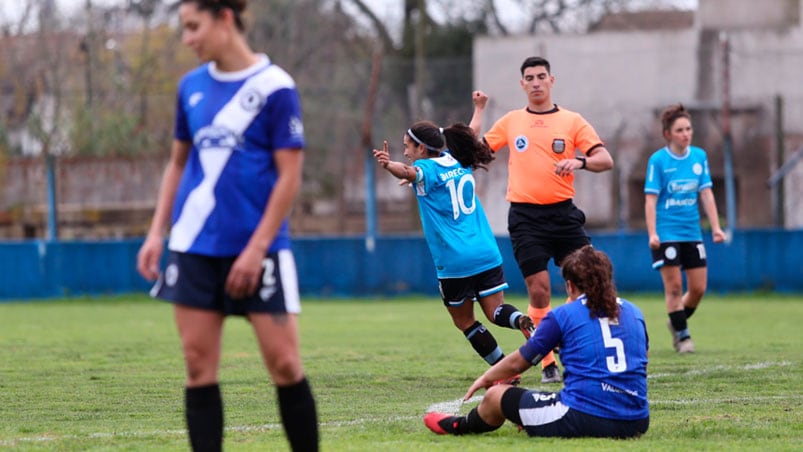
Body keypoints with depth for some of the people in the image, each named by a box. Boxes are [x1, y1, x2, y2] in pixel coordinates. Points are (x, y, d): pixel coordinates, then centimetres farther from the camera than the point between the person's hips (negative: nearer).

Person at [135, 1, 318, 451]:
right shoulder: (192, 86, 9)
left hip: (258, 247, -5)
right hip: (196, 246, 5)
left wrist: (257, 249, -14)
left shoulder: (275, 87, -8)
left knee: (284, 363, -5)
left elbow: (290, 177, -10)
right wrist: (157, 233, 10)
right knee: (199, 366, 2)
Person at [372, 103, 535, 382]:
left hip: (454, 262, -6)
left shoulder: (427, 170, -8)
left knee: (464, 322, 9)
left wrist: (389, 165, -52)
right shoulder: (460, 164, 12)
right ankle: (522, 320, -28)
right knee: (495, 311, 4)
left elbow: (407, 172, -34)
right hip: (486, 253, 6)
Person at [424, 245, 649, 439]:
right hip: (635, 423, 5)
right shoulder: (633, 312, 11)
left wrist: (485, 378, 31)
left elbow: (517, 362, 11)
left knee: (496, 396, 20)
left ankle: (459, 427, 47)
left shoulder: (562, 316, 0)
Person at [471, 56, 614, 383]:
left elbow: (605, 160, -2)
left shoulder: (572, 121, 5)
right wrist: (479, 111, 10)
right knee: (539, 291, -6)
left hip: (562, 214, 0)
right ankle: (548, 364, 4)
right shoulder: (511, 122, 10)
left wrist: (579, 162, -22)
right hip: (525, 217, 0)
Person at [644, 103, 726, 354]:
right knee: (674, 286, -4)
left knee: (698, 288, 4)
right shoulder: (658, 160, -8)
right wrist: (652, 234, -18)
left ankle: (678, 322, 29)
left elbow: (706, 194, 7)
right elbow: (650, 199, -9)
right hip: (666, 233, -5)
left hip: (692, 232, 5)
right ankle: (682, 335, 8)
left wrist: (716, 227, 1)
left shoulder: (699, 156, 5)